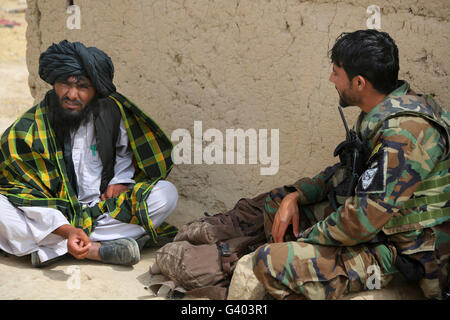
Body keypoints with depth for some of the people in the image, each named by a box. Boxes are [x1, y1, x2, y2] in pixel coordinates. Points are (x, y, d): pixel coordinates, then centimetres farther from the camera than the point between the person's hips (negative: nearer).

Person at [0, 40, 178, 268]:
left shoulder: (111, 111, -3)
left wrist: (120, 181, -3)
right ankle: (97, 249, -28)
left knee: (167, 194, -20)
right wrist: (67, 230, -29)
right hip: (53, 218, -3)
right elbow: (29, 191, -14)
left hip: (104, 210, 3)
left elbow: (124, 151, 18)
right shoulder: (26, 131, -11)